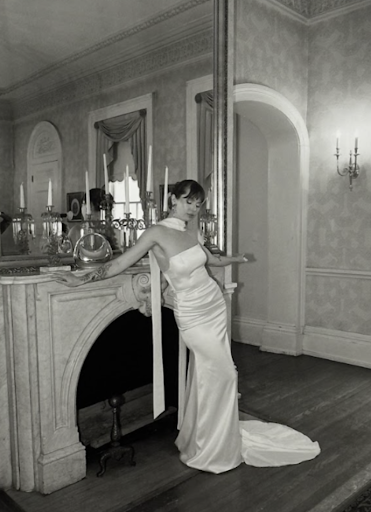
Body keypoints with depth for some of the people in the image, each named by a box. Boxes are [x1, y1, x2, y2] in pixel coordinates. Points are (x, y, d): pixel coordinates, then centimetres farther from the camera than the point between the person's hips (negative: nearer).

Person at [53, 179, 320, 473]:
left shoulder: (191, 232, 5)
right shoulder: (158, 233, -15)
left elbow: (210, 259, 23)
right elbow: (122, 262, -13)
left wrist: (236, 259, 39)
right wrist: (82, 279, -18)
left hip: (215, 307, 7)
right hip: (193, 315, -6)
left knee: (207, 377, 15)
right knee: (223, 374, -4)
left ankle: (198, 439, 36)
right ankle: (211, 449, 17)